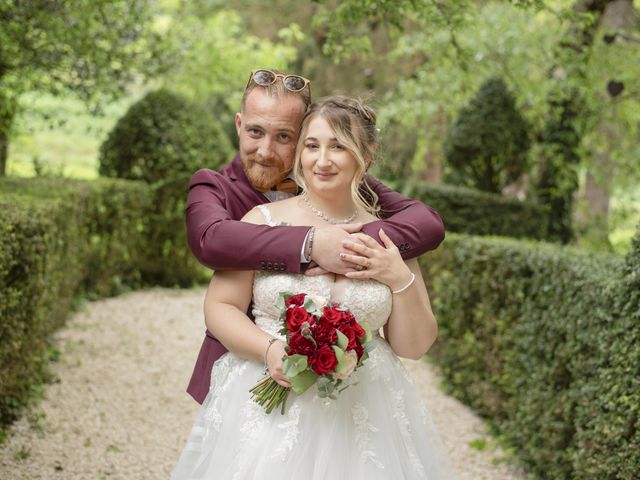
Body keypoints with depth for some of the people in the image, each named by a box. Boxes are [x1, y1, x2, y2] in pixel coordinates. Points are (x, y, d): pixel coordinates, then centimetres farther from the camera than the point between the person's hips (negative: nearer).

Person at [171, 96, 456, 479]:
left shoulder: (387, 239, 3)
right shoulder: (263, 221, -3)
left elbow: (415, 346, 4)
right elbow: (219, 308, -1)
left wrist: (401, 281, -10)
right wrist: (270, 350, -17)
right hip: (270, 413, -1)